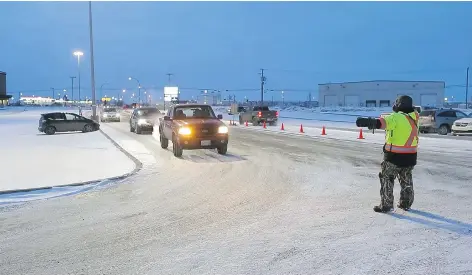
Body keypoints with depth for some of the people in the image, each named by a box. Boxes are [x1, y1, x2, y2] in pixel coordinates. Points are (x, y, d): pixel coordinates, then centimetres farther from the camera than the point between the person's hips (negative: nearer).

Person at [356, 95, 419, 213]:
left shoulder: (396, 118, -17)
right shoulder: (414, 118, 3)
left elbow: (381, 122, -33)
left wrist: (368, 122, -44)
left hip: (394, 156, -6)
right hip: (410, 156, 6)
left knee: (386, 179, 7)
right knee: (406, 180, 22)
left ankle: (386, 205, 7)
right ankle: (406, 203, 32)